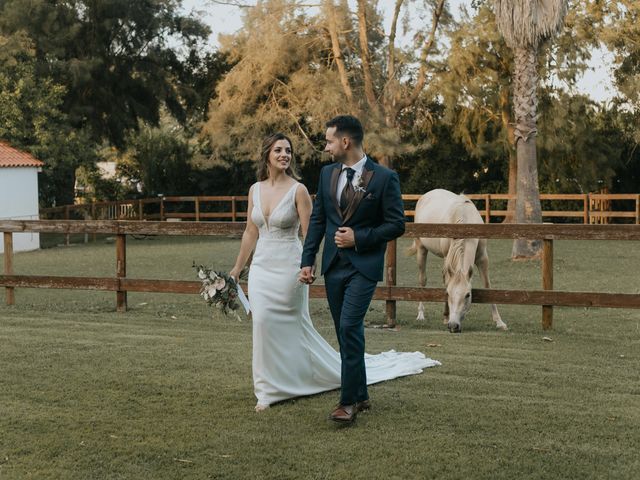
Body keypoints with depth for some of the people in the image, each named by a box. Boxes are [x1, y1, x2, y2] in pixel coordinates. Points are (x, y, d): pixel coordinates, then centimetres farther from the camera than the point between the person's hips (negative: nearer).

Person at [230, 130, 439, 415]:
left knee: (292, 326, 1)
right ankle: (269, 391, 17)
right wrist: (237, 268, 15)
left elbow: (309, 235, -10)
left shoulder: (298, 190, -8)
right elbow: (250, 234, 13)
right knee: (263, 325, 2)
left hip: (288, 267, -5)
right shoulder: (255, 189, 6)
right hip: (261, 267, 5)